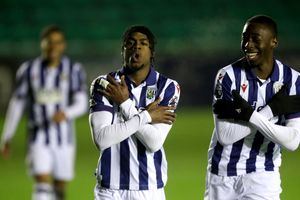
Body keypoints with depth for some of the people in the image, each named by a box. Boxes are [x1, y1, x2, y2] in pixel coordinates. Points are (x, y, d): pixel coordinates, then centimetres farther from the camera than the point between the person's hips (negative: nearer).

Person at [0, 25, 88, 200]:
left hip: (64, 139, 1)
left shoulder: (74, 70, -2)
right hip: (39, 140, -1)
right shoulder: (29, 70, -1)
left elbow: (82, 104, -10)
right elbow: (17, 105, 6)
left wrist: (65, 114, -33)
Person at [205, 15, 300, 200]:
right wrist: (271, 110, -23)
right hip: (223, 173, 1)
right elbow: (225, 135, -19)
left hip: (262, 175, 0)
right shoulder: (229, 76, -11)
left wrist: (250, 115, -26)